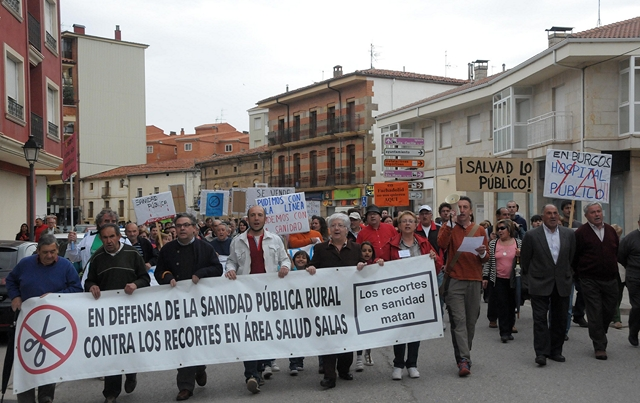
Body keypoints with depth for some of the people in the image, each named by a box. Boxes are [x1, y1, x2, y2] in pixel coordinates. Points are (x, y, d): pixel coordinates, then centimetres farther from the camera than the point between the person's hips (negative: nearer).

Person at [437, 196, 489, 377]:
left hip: (474, 281, 3)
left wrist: (482, 253, -9)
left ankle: (464, 355, 22)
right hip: (455, 280, -3)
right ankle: (463, 360, -13)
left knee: (471, 321, 7)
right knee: (458, 320, -10)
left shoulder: (479, 230, 13)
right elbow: (442, 244, -17)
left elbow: (486, 259, 13)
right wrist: (451, 222, -18)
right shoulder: (448, 227, 5)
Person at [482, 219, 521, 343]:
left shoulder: (519, 243, 2)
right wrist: (485, 277, 2)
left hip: (514, 280, 0)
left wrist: (521, 255, -13)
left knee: (512, 305, 7)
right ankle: (504, 332, -4)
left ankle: (509, 330, 19)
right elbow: (488, 261, 7)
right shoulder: (493, 244, 4)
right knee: (502, 305, -5)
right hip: (499, 280, 0)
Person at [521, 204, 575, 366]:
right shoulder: (532, 235, -6)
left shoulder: (569, 234, 4)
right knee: (540, 318, -6)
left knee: (560, 319, 8)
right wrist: (531, 278, 7)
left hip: (562, 284, 3)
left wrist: (566, 275, 16)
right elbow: (524, 260, 2)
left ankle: (555, 351, 20)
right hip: (540, 284, -3)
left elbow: (571, 257, 14)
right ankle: (541, 352, -4)